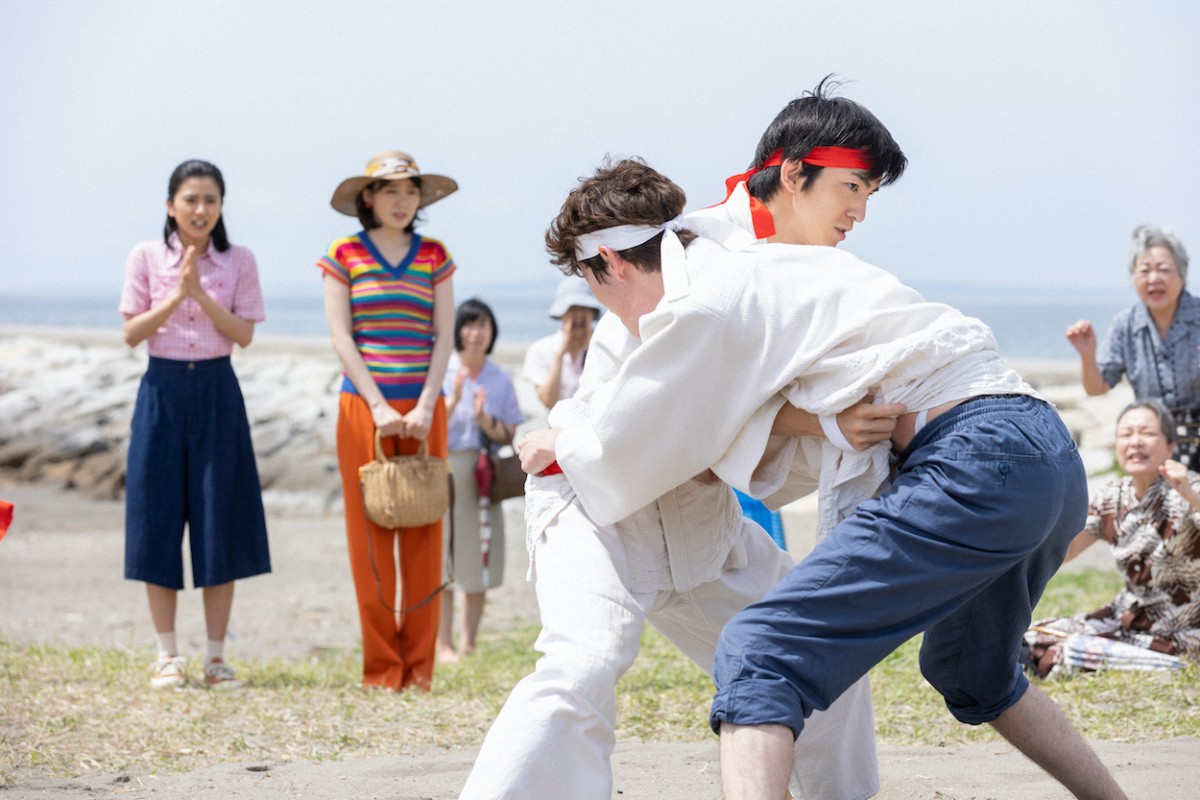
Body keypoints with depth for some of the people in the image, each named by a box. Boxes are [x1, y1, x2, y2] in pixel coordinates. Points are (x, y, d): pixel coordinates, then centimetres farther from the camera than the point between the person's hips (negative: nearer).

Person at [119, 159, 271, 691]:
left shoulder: (238, 262, 3)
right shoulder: (147, 257, 1)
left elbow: (244, 334, -4)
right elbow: (131, 333, -3)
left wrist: (201, 294, -16)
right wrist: (176, 294, -15)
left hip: (217, 392, 0)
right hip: (162, 391, 0)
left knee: (219, 522, 0)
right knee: (158, 520, 0)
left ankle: (216, 657, 7)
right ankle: (167, 656, 8)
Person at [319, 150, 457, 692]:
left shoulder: (434, 256, 10)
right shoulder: (344, 255, 4)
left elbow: (444, 336, 5)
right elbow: (341, 336, -1)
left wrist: (426, 407, -7)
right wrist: (378, 407, -10)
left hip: (424, 411, 2)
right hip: (364, 404, -2)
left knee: (423, 534, -1)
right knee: (370, 533, -2)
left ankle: (419, 665, 3)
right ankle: (381, 666, 1)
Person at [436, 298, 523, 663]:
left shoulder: (500, 380, 7)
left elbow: (509, 436, 6)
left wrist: (485, 419, -12)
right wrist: (453, 400, -16)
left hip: (482, 478, 3)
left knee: (478, 565, 3)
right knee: (442, 562, -4)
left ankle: (468, 644, 10)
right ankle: (443, 645, 1)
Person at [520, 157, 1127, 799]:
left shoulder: (703, 305, -5)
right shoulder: (767, 268, 23)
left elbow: (622, 459, 6)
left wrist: (558, 447, 27)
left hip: (979, 465, -10)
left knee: (757, 658, -13)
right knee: (972, 676, 34)